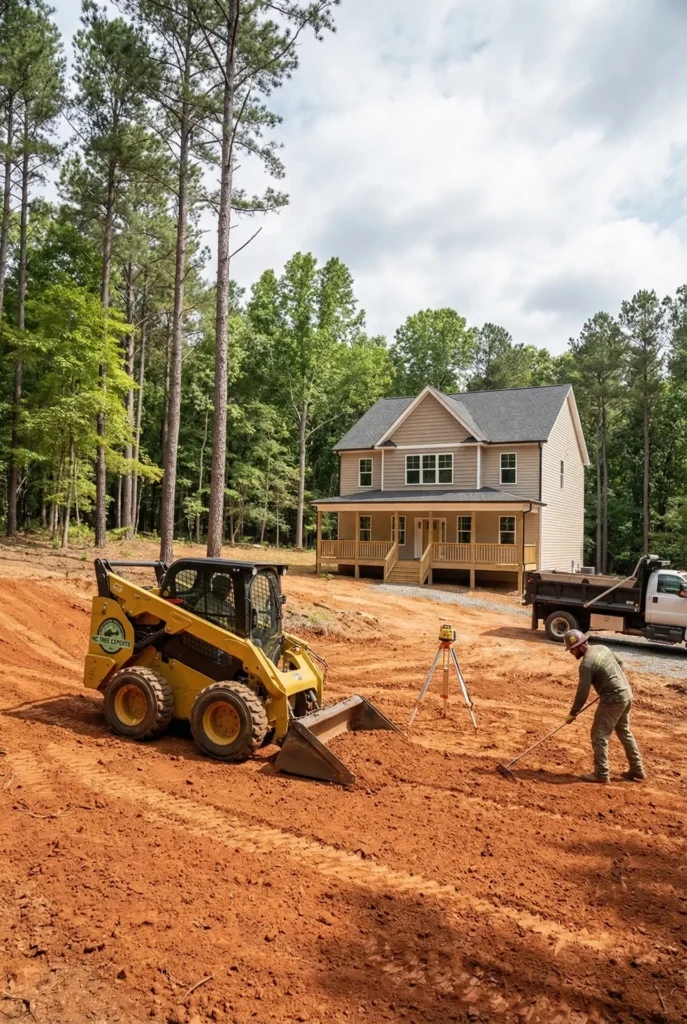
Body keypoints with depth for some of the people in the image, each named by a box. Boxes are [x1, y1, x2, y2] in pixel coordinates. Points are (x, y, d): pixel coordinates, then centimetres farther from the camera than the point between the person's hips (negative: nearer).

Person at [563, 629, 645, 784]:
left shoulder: (586, 664, -19)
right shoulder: (601, 648, 6)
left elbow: (582, 692, -16)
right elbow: (619, 663, 22)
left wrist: (573, 713, -6)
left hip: (613, 699, -9)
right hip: (626, 693, 9)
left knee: (599, 735, 1)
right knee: (624, 732, 22)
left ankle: (601, 774, 5)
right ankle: (637, 770, 28)